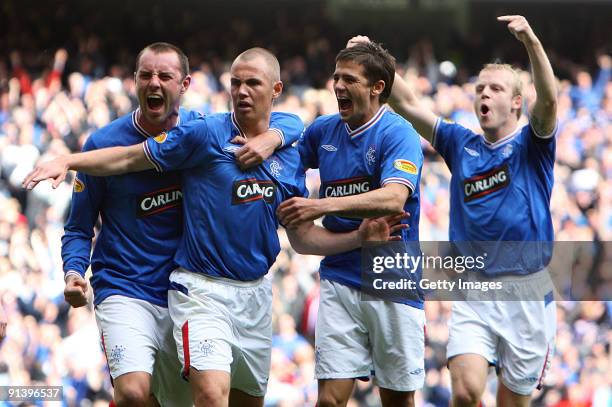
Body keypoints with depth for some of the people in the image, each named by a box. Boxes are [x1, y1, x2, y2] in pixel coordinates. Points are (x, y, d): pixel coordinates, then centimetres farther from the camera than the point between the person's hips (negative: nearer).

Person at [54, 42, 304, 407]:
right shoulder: (105, 143, -3)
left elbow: (291, 123, 8)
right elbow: (80, 228, 4)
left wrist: (271, 138, -15)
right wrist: (74, 273, -15)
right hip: (124, 292, -3)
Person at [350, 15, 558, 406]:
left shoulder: (532, 146, 1)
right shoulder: (461, 145, 11)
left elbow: (549, 100, -18)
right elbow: (408, 105, 6)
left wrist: (532, 43, -34)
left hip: (527, 293, -2)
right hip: (472, 292, 2)